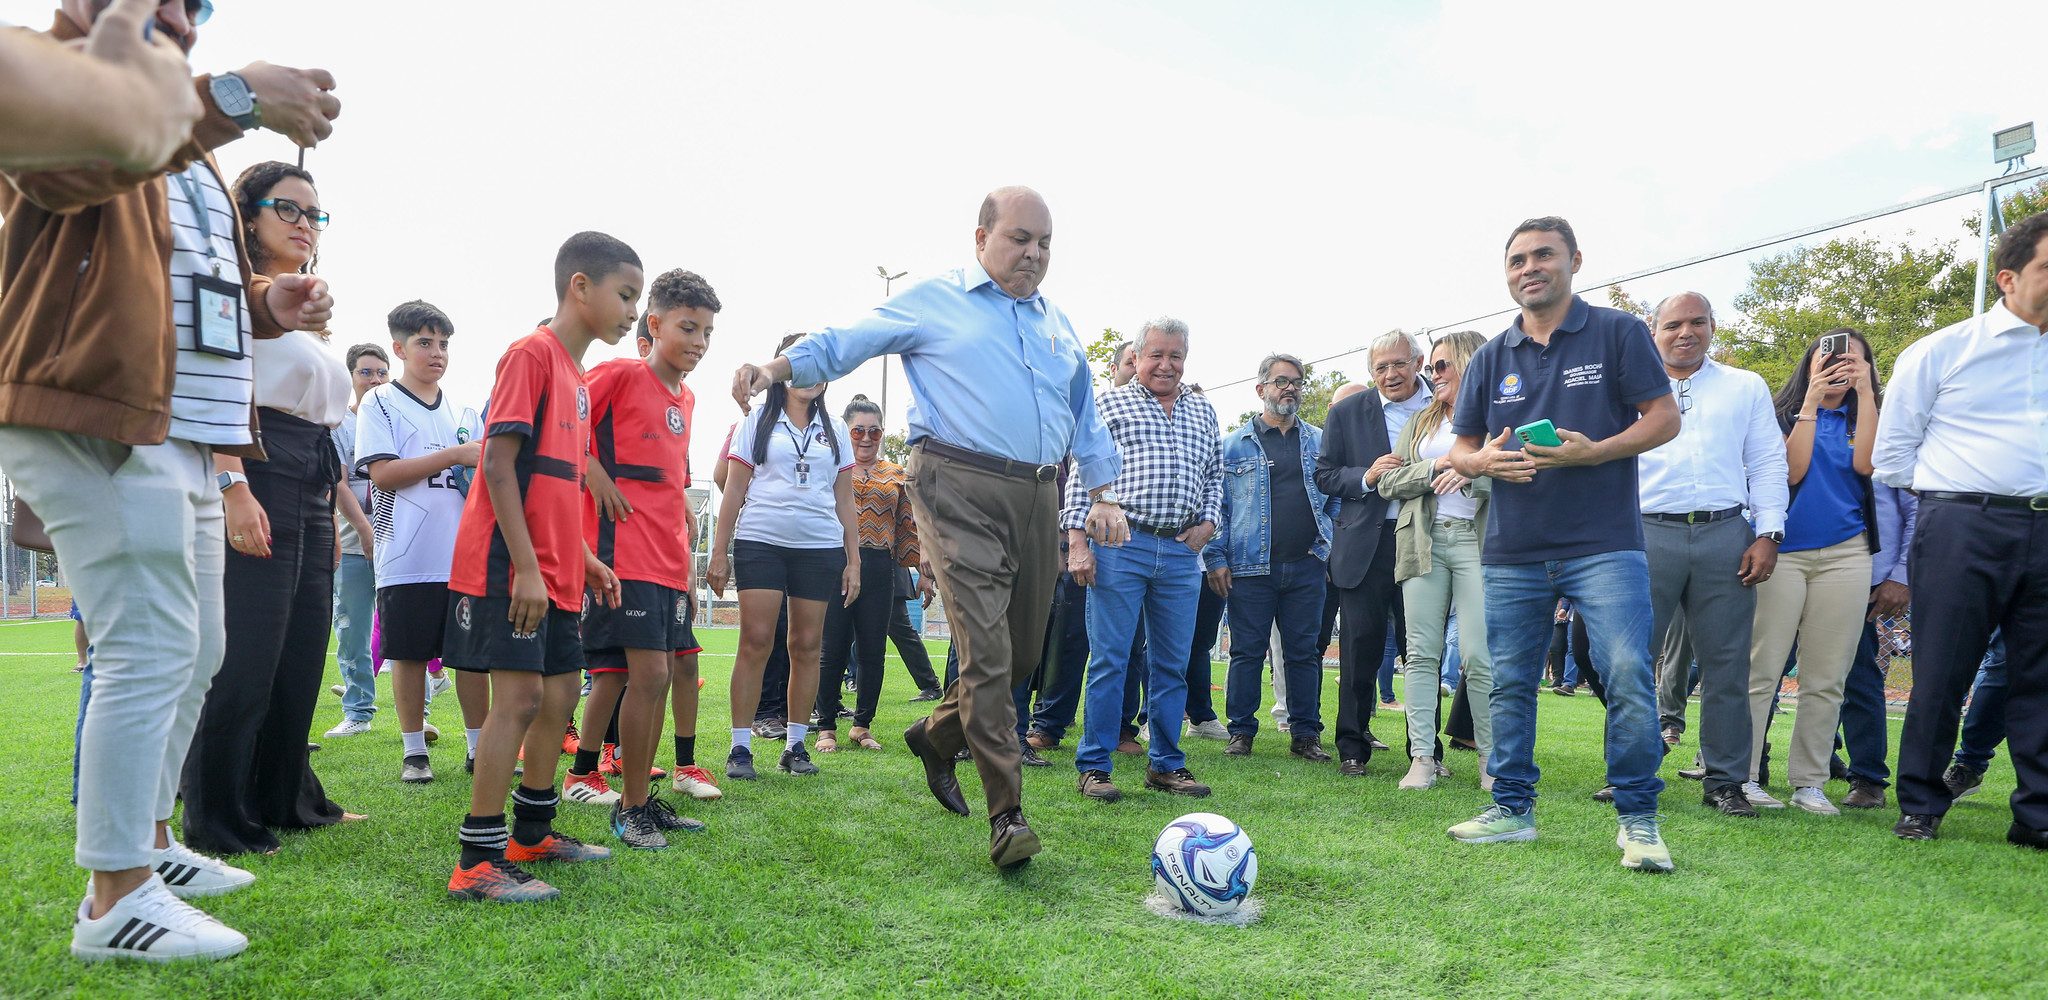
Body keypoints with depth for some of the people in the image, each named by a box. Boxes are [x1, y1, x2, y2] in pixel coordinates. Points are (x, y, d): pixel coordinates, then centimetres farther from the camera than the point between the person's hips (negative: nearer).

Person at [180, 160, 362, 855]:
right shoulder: (233, 292, -2)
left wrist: (336, 508, 22)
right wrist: (234, 487, -26)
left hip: (311, 489, 9)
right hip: (253, 478, -9)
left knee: (302, 655, 11)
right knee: (247, 660, -8)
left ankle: (286, 799, 22)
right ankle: (217, 822, 1)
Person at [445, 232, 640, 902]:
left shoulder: (577, 377, 18)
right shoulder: (531, 354, -10)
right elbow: (499, 462, -17)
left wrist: (584, 560, 17)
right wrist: (526, 568, -21)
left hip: (553, 572, 10)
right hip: (510, 567, -10)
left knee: (560, 691, 14)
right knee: (520, 694, -10)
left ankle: (533, 833, 28)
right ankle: (478, 862, -3)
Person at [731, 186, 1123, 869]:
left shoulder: (1057, 323, 23)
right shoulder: (933, 301, 7)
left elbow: (1084, 415, 26)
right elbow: (843, 344, 7)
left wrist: (1102, 496, 16)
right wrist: (775, 369, -10)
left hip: (1038, 497, 6)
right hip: (961, 491, -6)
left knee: (1025, 653, 10)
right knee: (986, 651, -14)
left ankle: (937, 736, 36)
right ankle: (1007, 815, -8)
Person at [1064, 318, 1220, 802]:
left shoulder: (1203, 411, 18)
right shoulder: (1109, 404, 5)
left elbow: (1214, 475, 23)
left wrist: (1207, 522, 6)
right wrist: (1077, 542, -8)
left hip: (1181, 551, 4)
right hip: (1119, 546, -4)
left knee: (1172, 664, 9)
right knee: (1109, 659, -3)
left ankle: (1165, 763, 20)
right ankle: (1094, 766, 5)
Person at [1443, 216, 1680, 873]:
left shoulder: (1618, 333, 2)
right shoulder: (1491, 358, 13)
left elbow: (1664, 418, -2)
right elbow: (1460, 450, 15)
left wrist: (1594, 452, -17)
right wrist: (1485, 461, -9)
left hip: (1604, 543, -4)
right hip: (1512, 552, 4)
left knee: (1628, 676, -12)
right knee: (1510, 684, 8)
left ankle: (1637, 820, 2)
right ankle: (1511, 810, 20)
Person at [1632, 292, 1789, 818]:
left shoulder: (1747, 387, 17)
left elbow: (1767, 463, 12)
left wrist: (1768, 533, 0)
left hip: (1725, 536, 1)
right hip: (1648, 533, -1)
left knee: (1726, 665, 3)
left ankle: (1725, 780, 12)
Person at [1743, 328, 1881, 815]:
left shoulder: (1862, 418, 15)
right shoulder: (1785, 414, 9)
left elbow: (1865, 464, -6)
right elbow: (1792, 469, -7)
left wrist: (1865, 392, -5)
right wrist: (1811, 401, -7)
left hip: (1845, 553, 3)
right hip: (1782, 551, -2)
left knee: (1826, 679, 3)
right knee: (1761, 670, -8)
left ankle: (1809, 782, 9)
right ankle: (1740, 777, -5)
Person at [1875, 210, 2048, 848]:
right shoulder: (1943, 351, 4)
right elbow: (1892, 451, 8)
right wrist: (1942, 505, 7)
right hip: (1963, 527, -3)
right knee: (1941, 674, 0)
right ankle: (1920, 808, 11)